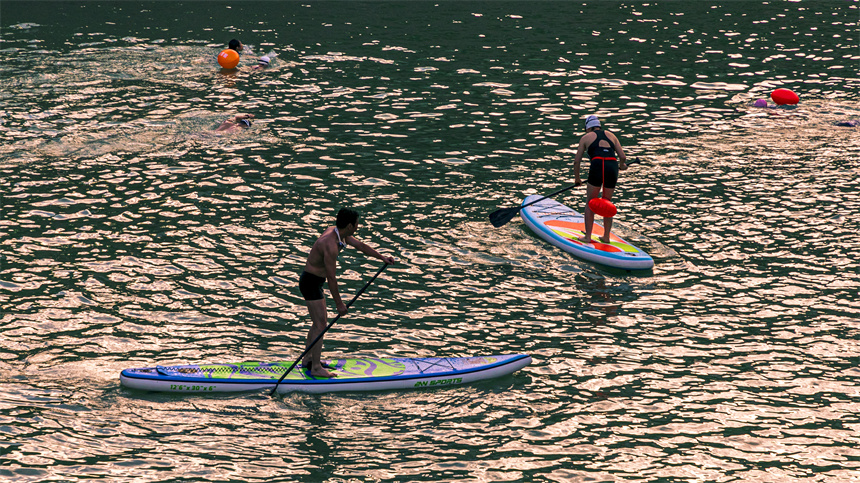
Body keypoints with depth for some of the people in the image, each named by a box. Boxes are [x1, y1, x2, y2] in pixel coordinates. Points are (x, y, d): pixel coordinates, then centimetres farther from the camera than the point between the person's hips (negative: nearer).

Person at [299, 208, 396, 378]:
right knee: (321, 324, -7)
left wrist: (382, 257, 9)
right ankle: (316, 368, -2)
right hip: (310, 283, -10)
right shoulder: (330, 245, -29)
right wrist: (339, 303, -19)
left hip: (314, 282, 10)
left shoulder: (337, 231, 1)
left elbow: (360, 246, 14)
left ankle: (308, 359, 29)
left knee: (319, 321, 19)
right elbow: (331, 278, -25)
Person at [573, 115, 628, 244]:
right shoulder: (611, 136, 24)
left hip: (597, 168, -3)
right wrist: (622, 166, 41)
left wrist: (577, 179, 31)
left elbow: (576, 162, 16)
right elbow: (623, 157, 18)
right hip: (612, 168, 3)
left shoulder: (586, 138, 17)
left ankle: (588, 236, 9)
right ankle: (606, 236, 22)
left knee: (590, 203, 11)